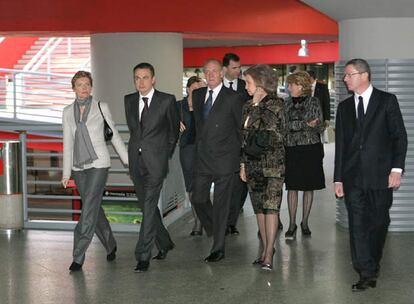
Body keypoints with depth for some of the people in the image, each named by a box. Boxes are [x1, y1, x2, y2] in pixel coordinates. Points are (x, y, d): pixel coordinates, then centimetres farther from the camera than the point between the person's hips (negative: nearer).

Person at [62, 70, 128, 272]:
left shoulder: (101, 107, 0)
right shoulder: (68, 112, 8)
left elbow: (114, 135, 5)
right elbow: (68, 144, 10)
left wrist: (127, 160, 5)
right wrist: (66, 173, 7)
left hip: (98, 164, -4)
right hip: (78, 166, 4)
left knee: (89, 208, -11)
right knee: (94, 209, 10)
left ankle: (78, 256, -8)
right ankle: (110, 246, 30)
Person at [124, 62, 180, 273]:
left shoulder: (167, 100, -4)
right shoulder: (129, 100, 9)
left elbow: (175, 128, 9)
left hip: (155, 161, -5)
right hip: (136, 160, 5)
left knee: (149, 207, -10)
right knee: (147, 206, 12)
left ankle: (143, 256, -8)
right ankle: (164, 243, 30)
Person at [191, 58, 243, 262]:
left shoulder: (233, 98, -6)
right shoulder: (198, 95, 11)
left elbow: (241, 128, 0)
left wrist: (240, 155, 4)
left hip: (224, 159, -5)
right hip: (202, 158, 5)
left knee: (220, 204, 0)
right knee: (198, 199, 6)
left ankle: (218, 249, 10)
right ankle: (215, 230, 32)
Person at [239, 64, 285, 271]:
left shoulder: (275, 104, -6)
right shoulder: (248, 107, 14)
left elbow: (277, 136, -9)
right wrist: (243, 164, 12)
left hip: (272, 163, -7)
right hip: (253, 164, 7)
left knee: (270, 207, -9)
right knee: (259, 207, 9)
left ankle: (268, 255, -9)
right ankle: (266, 249, 17)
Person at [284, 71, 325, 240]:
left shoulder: (313, 102, 0)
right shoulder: (287, 104, 8)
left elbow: (320, 127, -4)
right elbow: (284, 125, -3)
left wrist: (295, 125, -15)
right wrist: (305, 124, -15)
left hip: (310, 149, -1)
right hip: (291, 150, 2)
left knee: (308, 187, 5)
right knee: (292, 187, -1)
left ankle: (304, 223, 17)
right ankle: (292, 224, 4)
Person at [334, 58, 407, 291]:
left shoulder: (387, 100, 1)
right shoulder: (344, 107, 12)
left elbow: (400, 136, -1)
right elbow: (340, 144, 11)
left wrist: (397, 168, -10)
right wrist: (338, 178, 8)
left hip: (380, 176, -3)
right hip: (353, 177, 3)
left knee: (379, 223, 8)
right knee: (357, 225, -2)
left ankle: (373, 264, 28)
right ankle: (367, 273, 3)